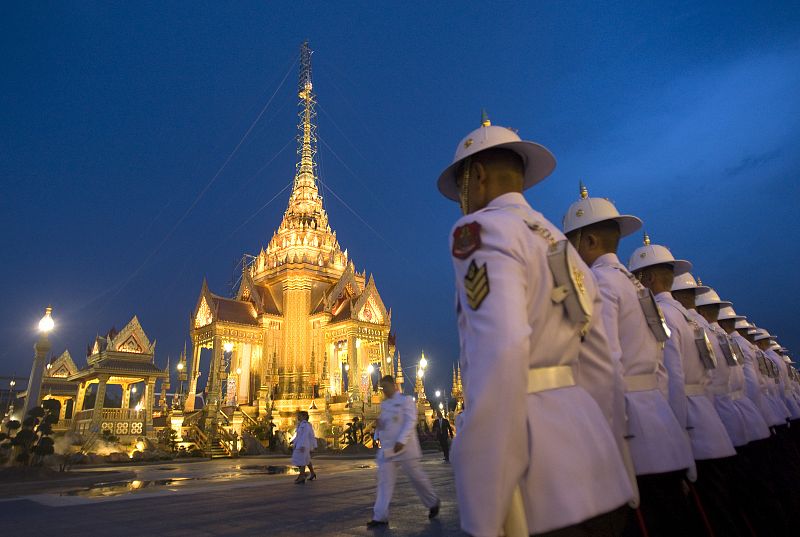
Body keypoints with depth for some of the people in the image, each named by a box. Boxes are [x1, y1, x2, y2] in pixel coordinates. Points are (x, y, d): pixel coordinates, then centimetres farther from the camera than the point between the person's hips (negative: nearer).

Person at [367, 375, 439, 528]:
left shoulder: (405, 400, -7)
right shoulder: (384, 404, 14)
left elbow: (411, 421, -15)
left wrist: (401, 441, -24)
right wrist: (378, 426, -3)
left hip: (404, 447, -6)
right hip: (387, 448, 6)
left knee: (417, 477, 6)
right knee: (384, 481, 2)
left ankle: (433, 503, 28)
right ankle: (380, 516, 6)